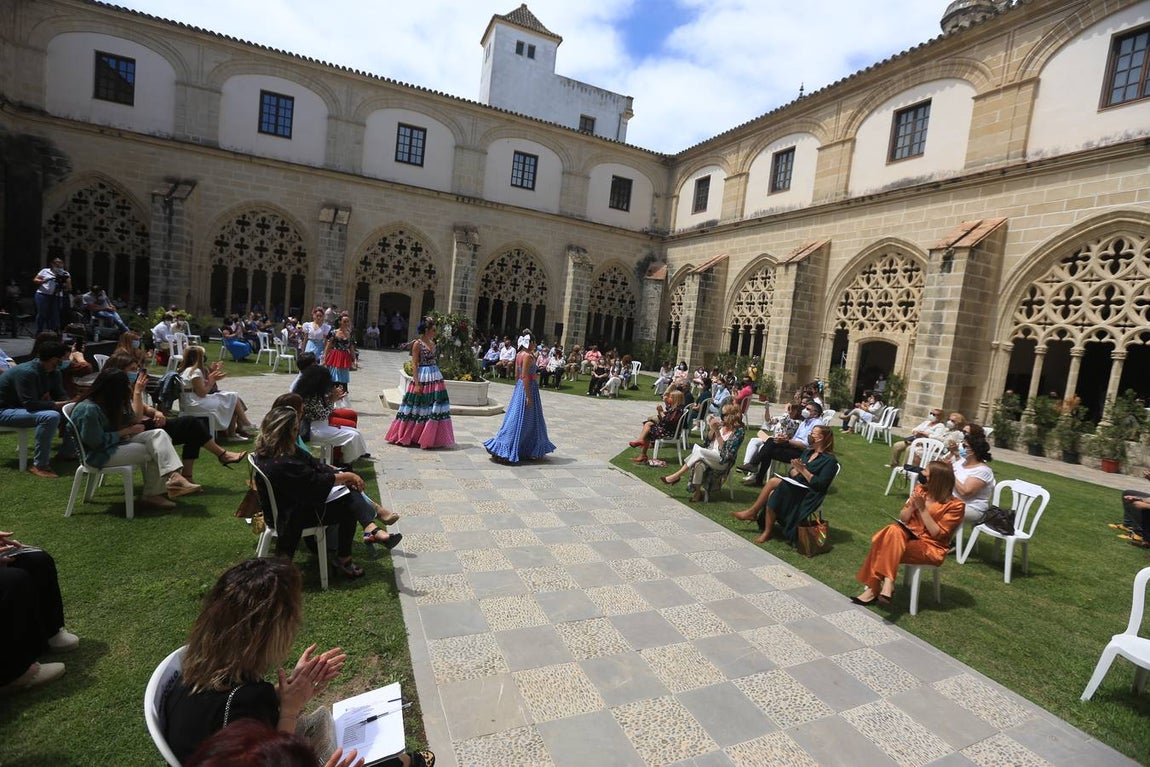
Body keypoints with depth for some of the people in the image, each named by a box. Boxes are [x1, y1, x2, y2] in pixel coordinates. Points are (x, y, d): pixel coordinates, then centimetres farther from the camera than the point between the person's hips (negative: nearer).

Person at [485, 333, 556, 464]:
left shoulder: (519, 355, 10)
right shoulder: (528, 356, -17)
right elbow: (525, 376, -22)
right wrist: (528, 396, -21)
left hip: (519, 387, 9)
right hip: (528, 388, -9)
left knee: (515, 418, 15)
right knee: (521, 420, -3)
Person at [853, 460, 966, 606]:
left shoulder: (955, 505, -10)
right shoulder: (920, 489, 3)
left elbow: (937, 534, -15)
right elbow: (902, 519, 6)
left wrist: (922, 508, -20)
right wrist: (912, 506, -13)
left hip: (931, 548, -5)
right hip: (910, 535, 5)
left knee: (887, 547, -30)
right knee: (893, 531, -31)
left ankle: (873, 589, -25)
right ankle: (887, 583, -31)